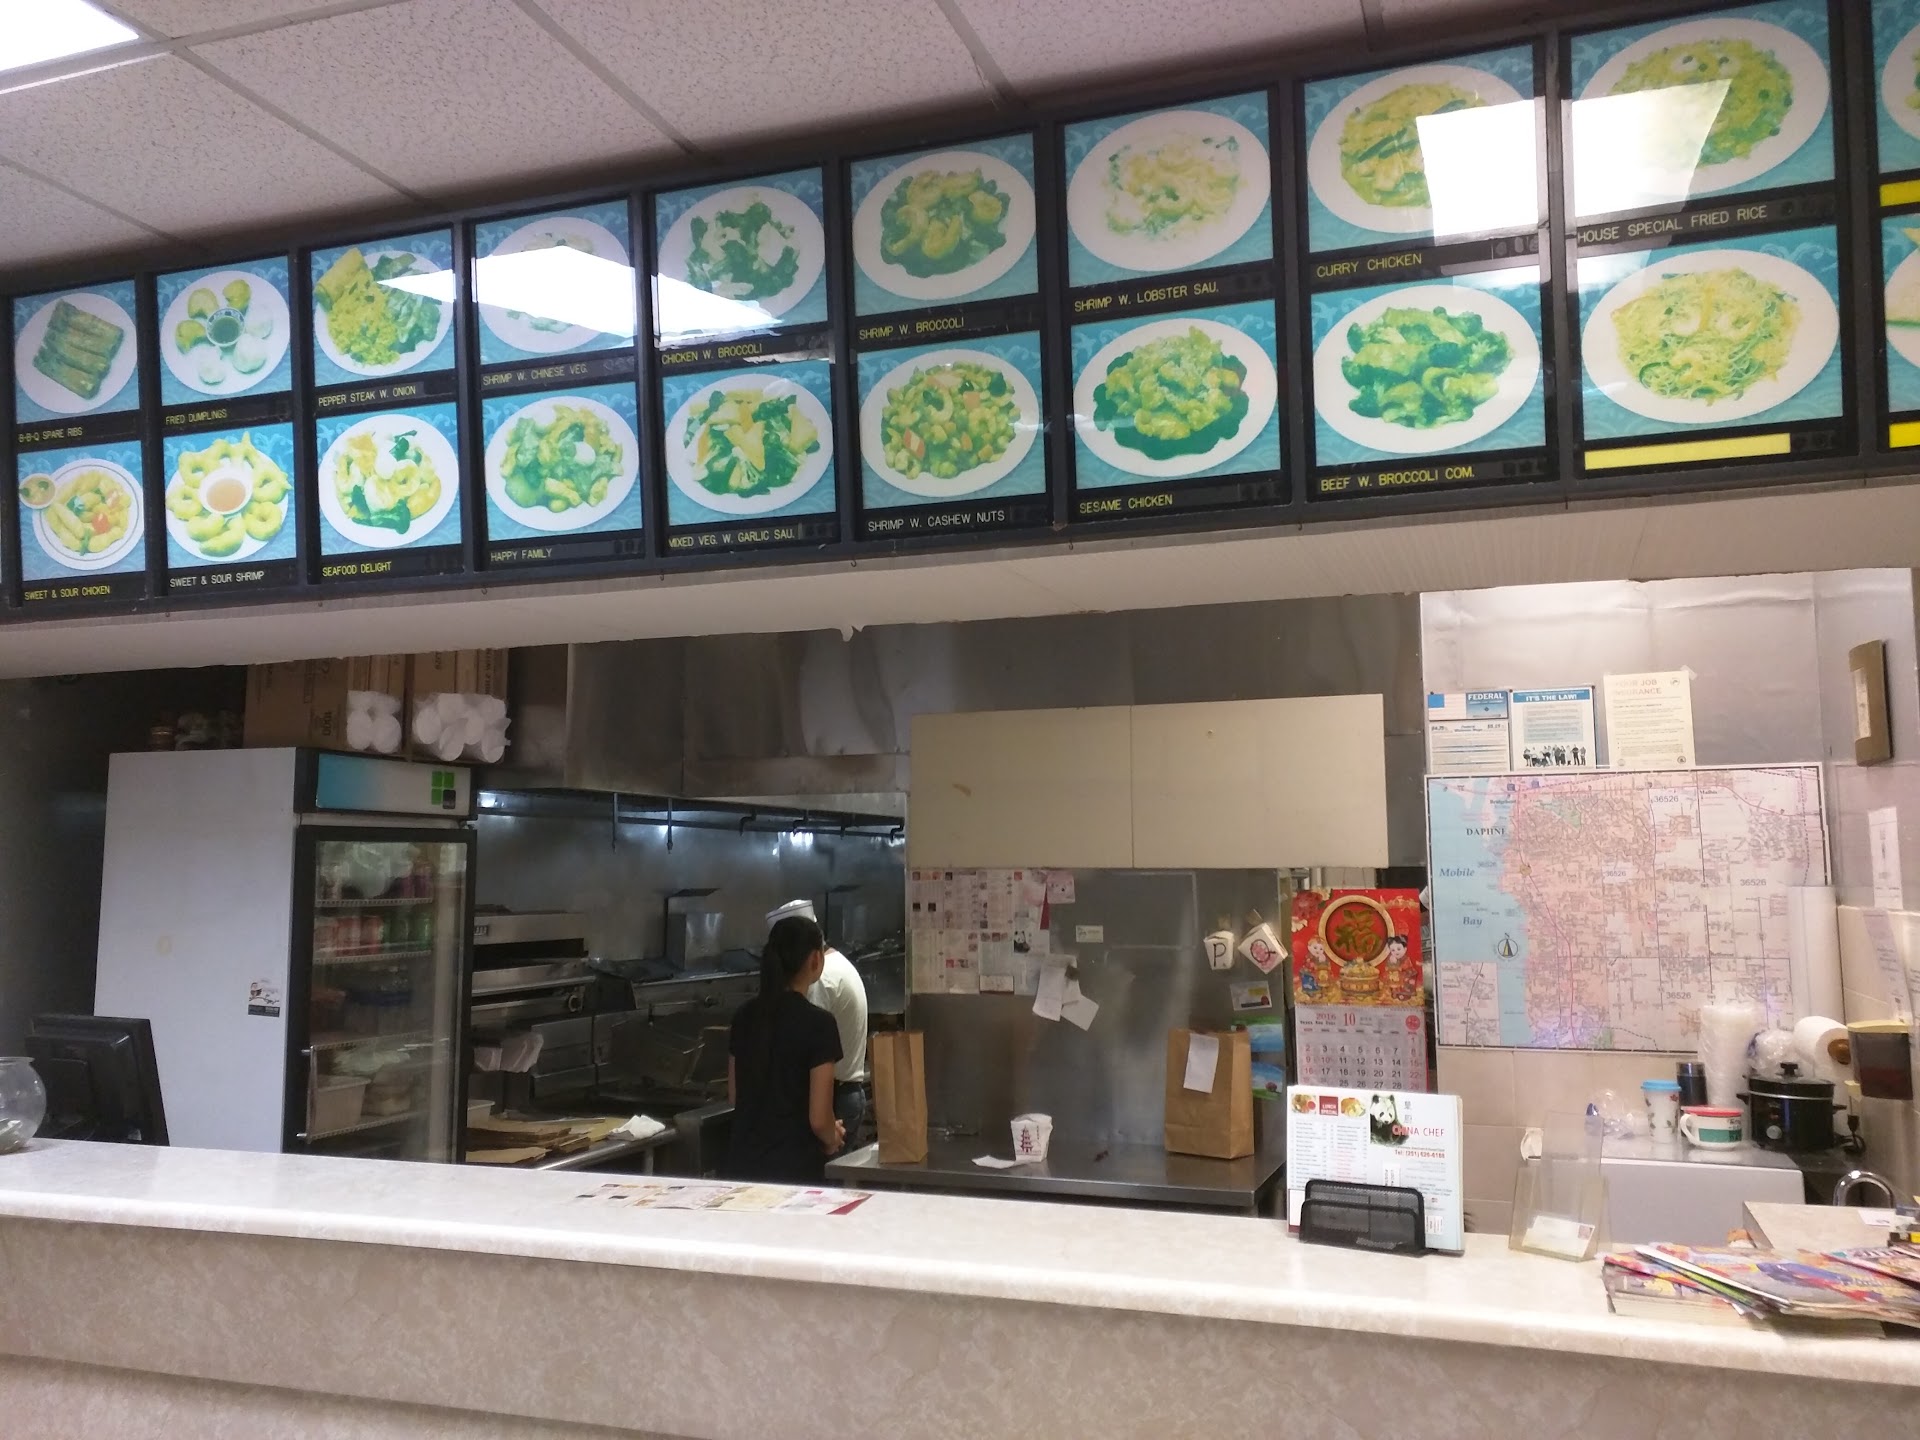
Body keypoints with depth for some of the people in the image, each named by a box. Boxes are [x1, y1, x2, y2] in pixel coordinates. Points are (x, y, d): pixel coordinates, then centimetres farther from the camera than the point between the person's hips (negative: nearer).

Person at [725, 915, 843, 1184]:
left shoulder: (745, 1015, 4)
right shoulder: (817, 1023, -15)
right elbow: (818, 1119, -14)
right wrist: (833, 1139, 6)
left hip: (742, 1163, 6)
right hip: (795, 1168, -6)